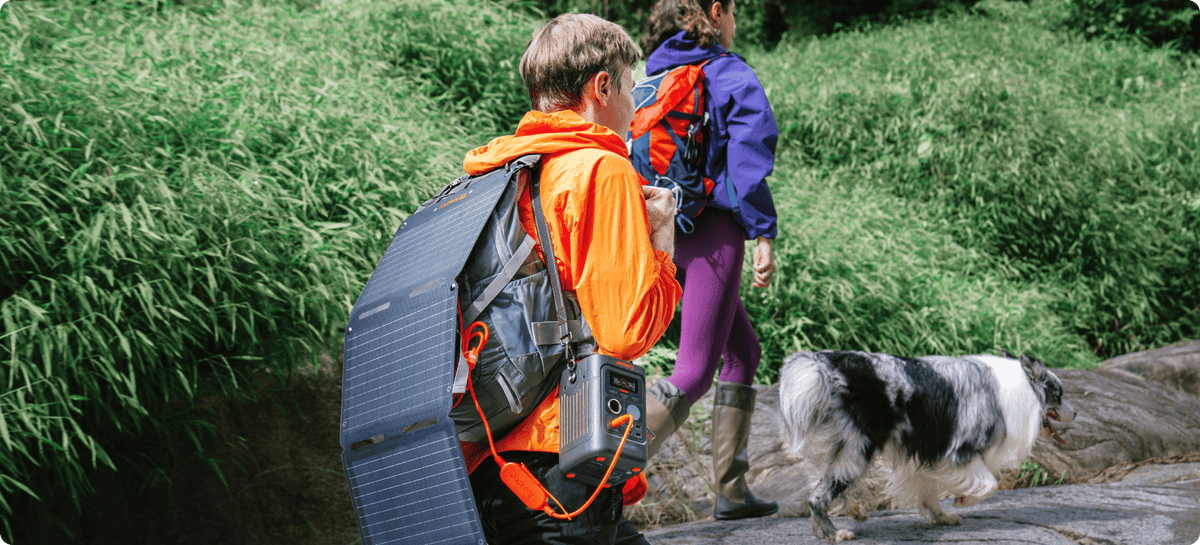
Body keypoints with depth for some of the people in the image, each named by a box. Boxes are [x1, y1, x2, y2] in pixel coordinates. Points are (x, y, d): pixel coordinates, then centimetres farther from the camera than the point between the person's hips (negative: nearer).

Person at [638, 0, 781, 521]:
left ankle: (730, 490, 20)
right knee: (692, 375, -7)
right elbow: (749, 152, -15)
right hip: (711, 231, -8)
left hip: (662, 236, 8)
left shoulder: (649, 75, 15)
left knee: (743, 350, 20)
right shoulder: (730, 74, -4)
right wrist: (762, 233, -15)